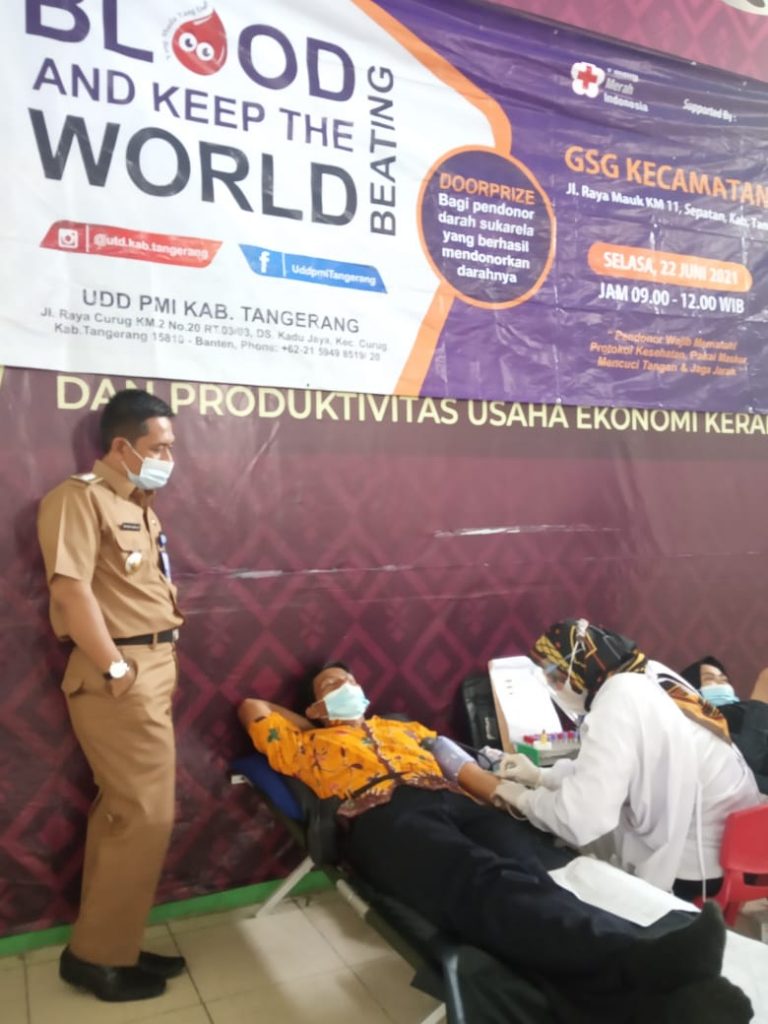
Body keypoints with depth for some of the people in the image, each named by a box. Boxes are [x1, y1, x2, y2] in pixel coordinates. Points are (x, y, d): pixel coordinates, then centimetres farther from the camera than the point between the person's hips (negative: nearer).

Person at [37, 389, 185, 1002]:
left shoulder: (140, 504, 16)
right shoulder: (80, 498, -12)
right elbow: (72, 589, -20)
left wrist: (155, 665, 10)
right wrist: (117, 670, -19)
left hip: (154, 668, 9)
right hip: (120, 675, -9)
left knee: (122, 811, 15)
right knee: (147, 815, -3)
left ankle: (111, 944, 29)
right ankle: (99, 955, 14)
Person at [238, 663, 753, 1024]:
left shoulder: (404, 727, 41)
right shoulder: (309, 743, 32)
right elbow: (253, 707, 30)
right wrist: (313, 723, 40)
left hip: (454, 802, 5)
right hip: (384, 818, -5)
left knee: (543, 867, -30)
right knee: (487, 883, -37)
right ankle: (640, 954, -64)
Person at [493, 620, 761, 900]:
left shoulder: (618, 703, -25)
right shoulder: (648, 678, 2)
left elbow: (581, 817, -28)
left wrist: (524, 799, -11)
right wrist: (541, 776, 13)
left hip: (700, 866, -8)